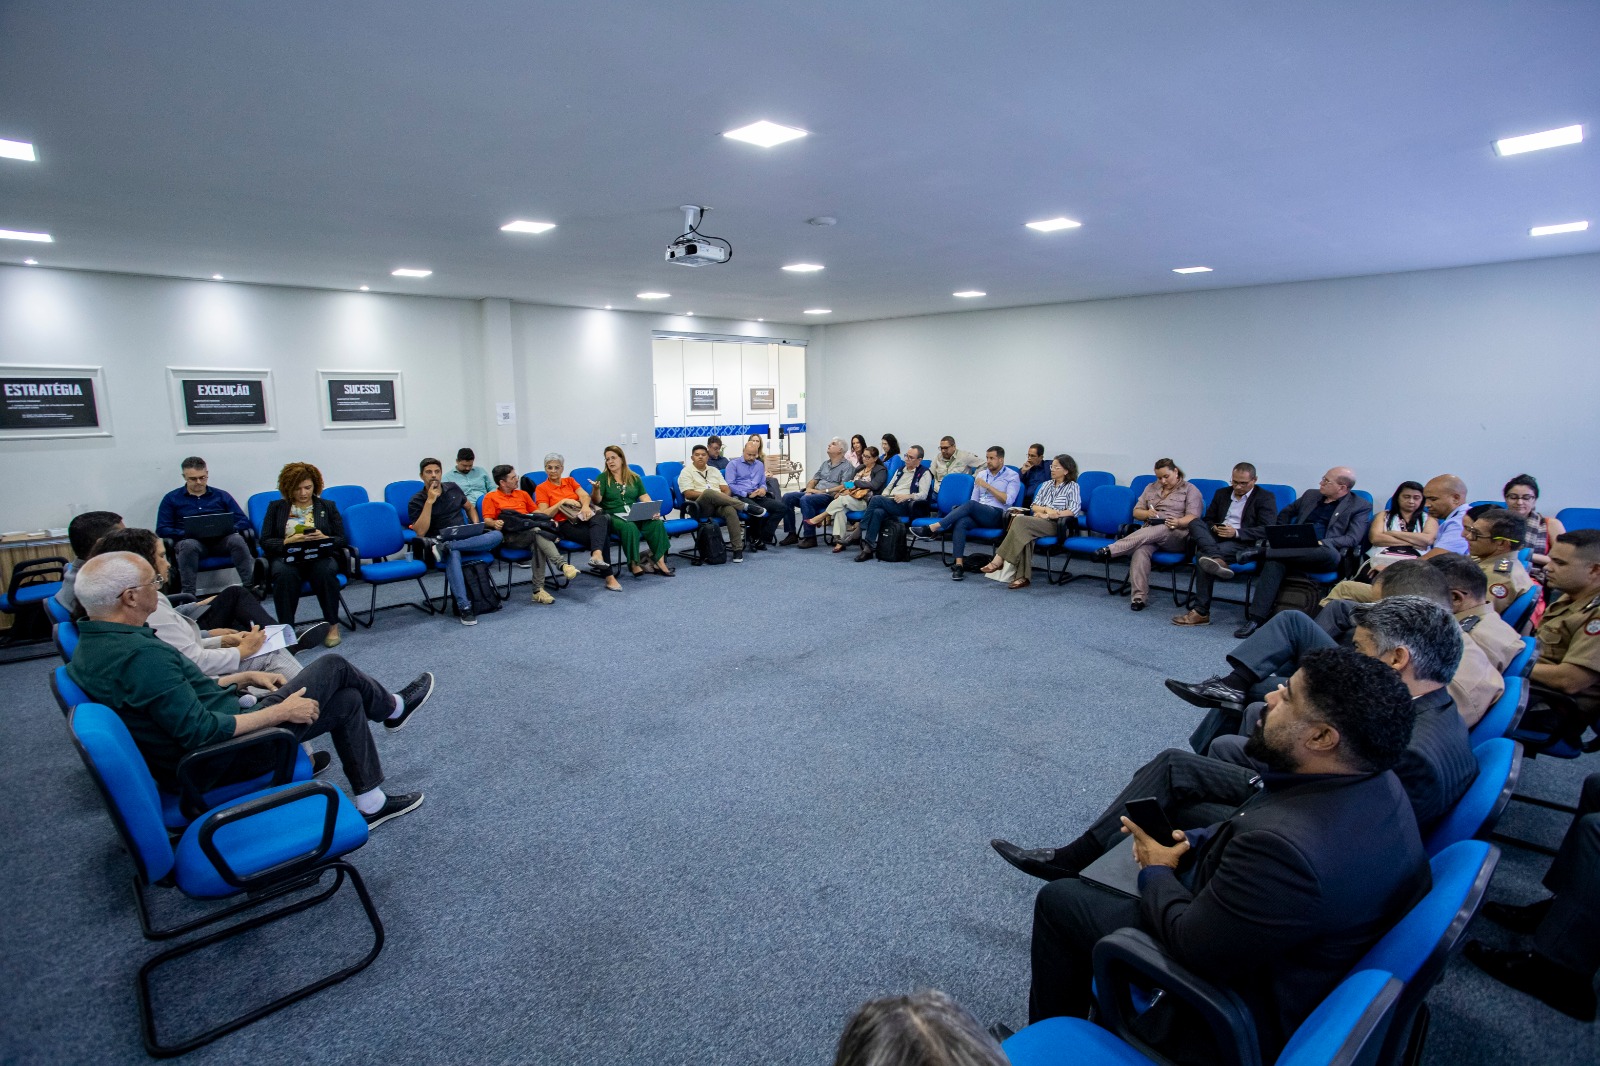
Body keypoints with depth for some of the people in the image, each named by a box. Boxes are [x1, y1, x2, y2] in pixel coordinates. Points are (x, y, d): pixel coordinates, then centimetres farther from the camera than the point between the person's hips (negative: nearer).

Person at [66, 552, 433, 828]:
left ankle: (371, 803, 24)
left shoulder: (92, 647, 3)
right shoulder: (141, 655, -31)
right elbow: (200, 732, -31)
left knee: (347, 700, 11)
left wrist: (244, 677, 14)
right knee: (333, 666, -3)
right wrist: (280, 711, -20)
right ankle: (393, 707, 28)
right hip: (217, 764, -10)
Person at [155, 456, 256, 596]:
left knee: (236, 539, -35)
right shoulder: (171, 498, 15)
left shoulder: (221, 496, 18)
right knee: (189, 545, -38)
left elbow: (244, 521, 10)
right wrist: (188, 533, -13)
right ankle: (187, 594, -41)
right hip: (191, 540, -1)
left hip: (221, 540, 1)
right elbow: (162, 529, 6)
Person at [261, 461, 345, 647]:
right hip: (286, 557, 0)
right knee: (284, 574, -36)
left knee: (325, 571, -36)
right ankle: (286, 628, -26)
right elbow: (265, 541, 5)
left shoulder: (328, 506, 12)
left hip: (321, 557, 0)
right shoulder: (276, 507, 12)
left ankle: (333, 626, -24)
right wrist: (288, 541, -14)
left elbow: (341, 540, 6)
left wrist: (323, 538, -15)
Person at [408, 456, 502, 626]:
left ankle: (445, 547, -36)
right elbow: (420, 532, -13)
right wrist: (429, 502, -16)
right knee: (453, 554, -42)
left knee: (496, 536, -27)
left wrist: (476, 524, 7)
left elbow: (470, 507, 28)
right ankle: (464, 607, -47)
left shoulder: (453, 488, 13)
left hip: (467, 537, 4)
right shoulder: (417, 501, 0)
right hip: (439, 540, -4)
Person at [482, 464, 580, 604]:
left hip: (530, 532, 4)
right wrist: (495, 523, -19)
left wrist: (548, 520, 4)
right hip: (510, 535, -4)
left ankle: (538, 590, -36)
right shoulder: (490, 497, 14)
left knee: (537, 543, -34)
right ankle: (562, 564, -47)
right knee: (537, 532, -36)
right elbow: (487, 520, 4)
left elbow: (536, 512, 25)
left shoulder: (522, 494, 28)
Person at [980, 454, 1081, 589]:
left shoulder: (1072, 486, 9)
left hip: (1055, 524, -5)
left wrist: (1049, 515, -11)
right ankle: (1023, 577, -42)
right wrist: (1046, 509, -6)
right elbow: (1033, 506, 17)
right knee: (1024, 533, -34)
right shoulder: (1047, 484, 25)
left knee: (1020, 521, -31)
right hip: (1037, 521, 5)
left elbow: (1075, 510, -6)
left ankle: (999, 561, -33)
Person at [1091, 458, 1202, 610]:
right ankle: (1139, 597, -41)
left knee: (1158, 530, -39)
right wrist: (1147, 513, -7)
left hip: (1177, 535, -2)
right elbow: (1136, 512, 16)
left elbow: (1193, 517, -3)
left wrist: (1178, 522, -26)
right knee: (1141, 549, -35)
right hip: (1149, 533, 3)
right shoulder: (1151, 488, 20)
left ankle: (1110, 551, -50)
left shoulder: (1190, 490, 9)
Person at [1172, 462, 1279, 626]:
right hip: (1215, 539, 6)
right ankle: (1217, 561, -49)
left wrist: (1236, 532, -21)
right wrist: (1214, 528, -4)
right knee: (1195, 523, -27)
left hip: (1244, 543, -6)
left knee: (1203, 554, -35)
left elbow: (1267, 530, -7)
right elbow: (1207, 519, 22)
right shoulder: (1221, 493, 22)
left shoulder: (1265, 498, 6)